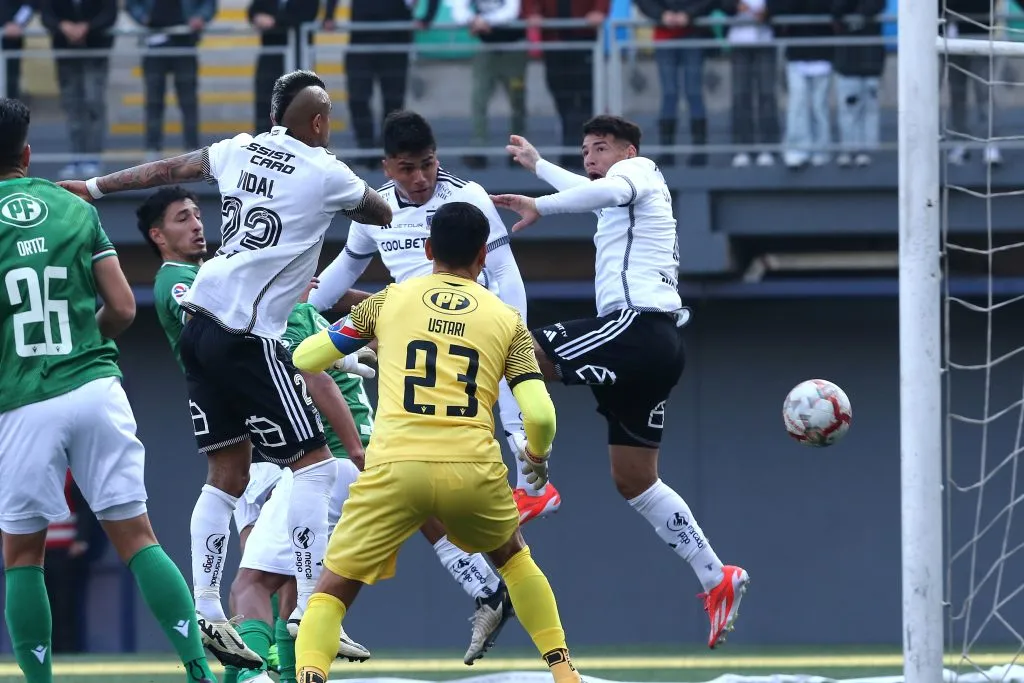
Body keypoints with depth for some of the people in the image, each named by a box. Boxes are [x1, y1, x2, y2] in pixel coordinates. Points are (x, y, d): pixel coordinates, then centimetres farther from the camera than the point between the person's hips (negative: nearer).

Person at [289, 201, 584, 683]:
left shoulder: (389, 301, 13)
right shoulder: (507, 319, 13)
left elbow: (304, 358, 19)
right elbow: (540, 414, 3)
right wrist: (537, 455, 26)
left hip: (394, 467, -1)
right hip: (473, 470, 1)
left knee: (333, 590, 5)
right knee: (512, 555, 33)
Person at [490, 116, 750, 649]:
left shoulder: (638, 170, 2)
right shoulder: (631, 195, 30)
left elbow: (608, 191, -25)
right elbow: (594, 194, 55)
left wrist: (540, 206, -32)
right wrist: (537, 165, 65)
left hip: (637, 322, -10)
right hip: (657, 345, 10)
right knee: (633, 480, 11)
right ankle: (716, 579, 9)